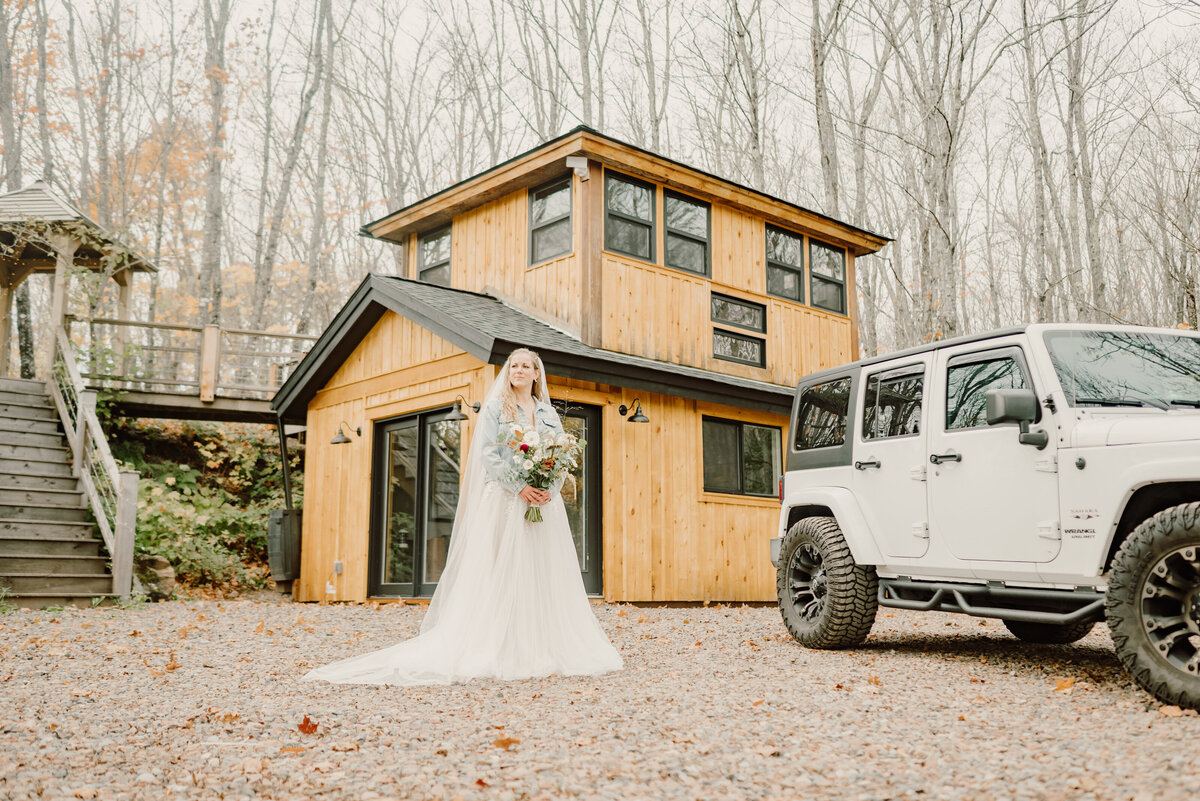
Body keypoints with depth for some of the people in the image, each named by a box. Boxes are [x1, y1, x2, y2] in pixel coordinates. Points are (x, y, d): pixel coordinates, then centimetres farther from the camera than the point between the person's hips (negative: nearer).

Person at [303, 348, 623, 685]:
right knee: (502, 573, -6)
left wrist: (550, 489, -8)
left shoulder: (549, 414, 15)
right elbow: (488, 454, -6)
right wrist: (519, 487, -16)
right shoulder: (494, 408, 4)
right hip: (505, 500, -4)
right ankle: (501, 650, -5)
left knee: (544, 574, 3)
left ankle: (544, 649, 9)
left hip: (545, 502, 4)